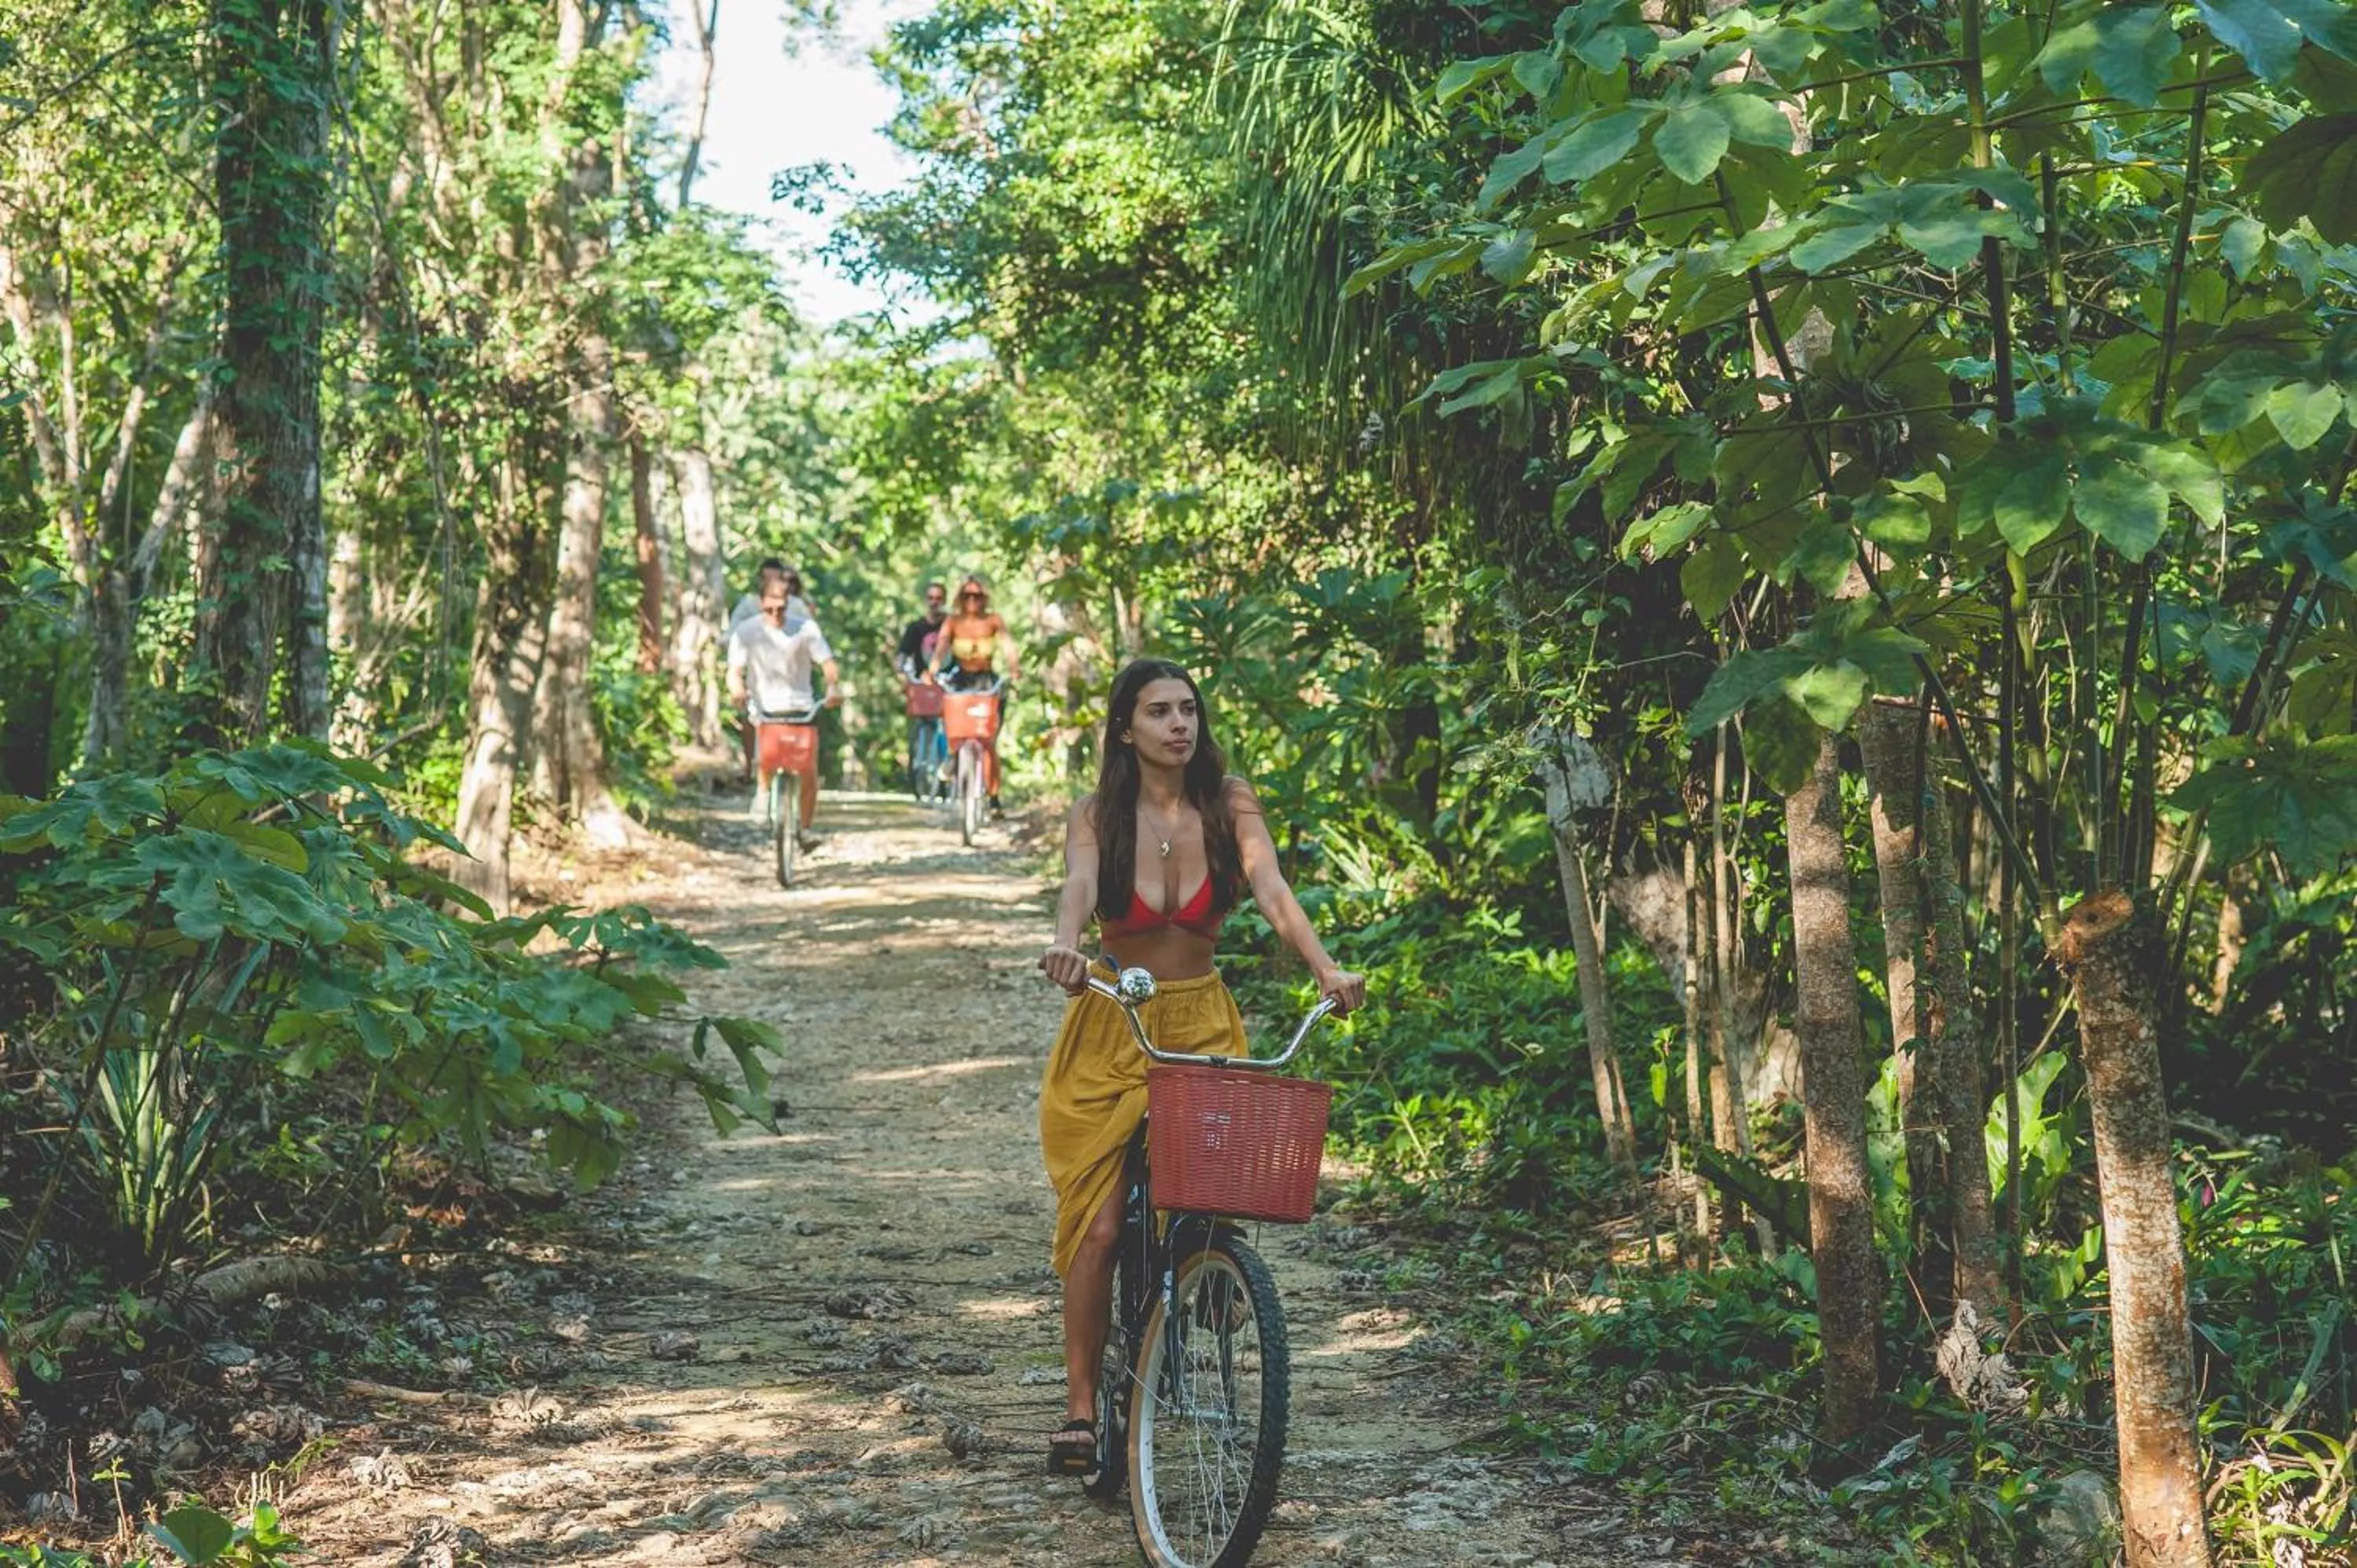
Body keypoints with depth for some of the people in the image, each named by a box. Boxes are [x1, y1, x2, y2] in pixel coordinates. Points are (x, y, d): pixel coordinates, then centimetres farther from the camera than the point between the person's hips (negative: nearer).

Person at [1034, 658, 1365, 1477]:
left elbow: (1272, 892, -16)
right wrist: (1066, 946, -49)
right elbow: (1080, 885, -27)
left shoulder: (1228, 802, -3)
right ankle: (1080, 1408, 2)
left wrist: (1326, 969, -33)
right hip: (1111, 1034, -1)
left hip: (1203, 1026, 1)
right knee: (1100, 1226, -8)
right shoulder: (1099, 815, -7)